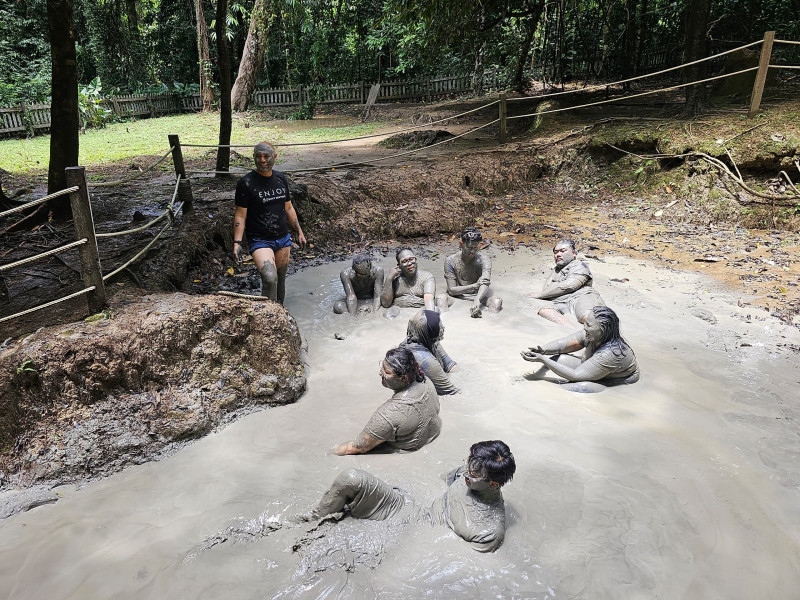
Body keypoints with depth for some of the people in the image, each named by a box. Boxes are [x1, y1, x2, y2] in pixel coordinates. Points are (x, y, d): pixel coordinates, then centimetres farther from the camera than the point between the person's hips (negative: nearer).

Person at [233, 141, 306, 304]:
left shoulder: (281, 179, 7)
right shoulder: (246, 183, -10)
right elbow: (240, 215, -9)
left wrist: (299, 231, 18)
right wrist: (237, 243, -17)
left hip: (283, 239, 6)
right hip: (259, 240, -6)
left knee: (280, 279, 14)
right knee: (269, 278, -26)